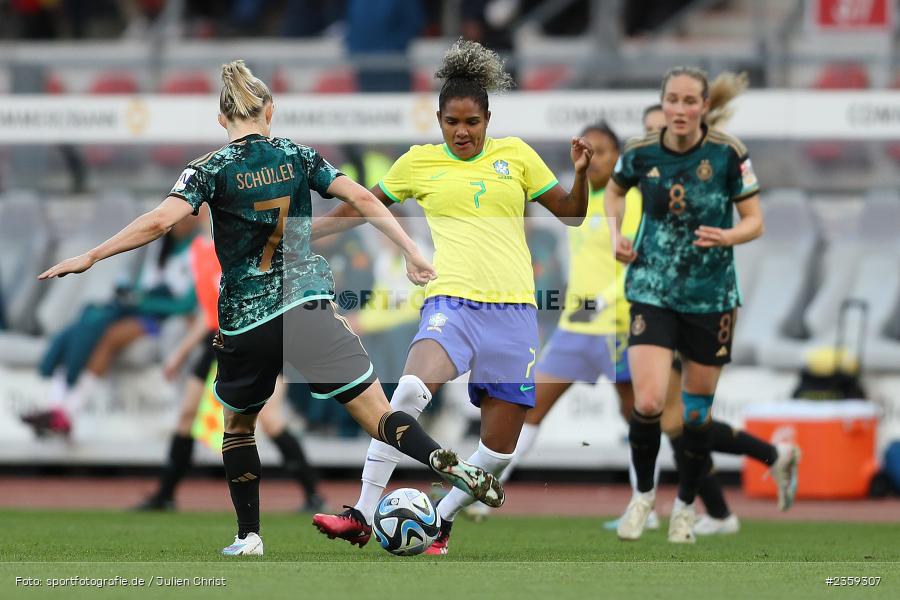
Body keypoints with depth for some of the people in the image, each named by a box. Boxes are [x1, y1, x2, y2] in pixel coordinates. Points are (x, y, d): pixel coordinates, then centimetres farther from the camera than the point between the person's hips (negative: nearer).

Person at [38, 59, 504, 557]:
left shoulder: (213, 168, -1)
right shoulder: (298, 156, 7)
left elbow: (161, 221, -14)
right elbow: (362, 201, 1)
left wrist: (89, 257, -10)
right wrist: (412, 254, 4)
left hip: (245, 325, -1)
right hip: (308, 307, 1)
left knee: (237, 424, 24)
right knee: (379, 417, -5)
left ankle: (249, 537, 19)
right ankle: (445, 464, -31)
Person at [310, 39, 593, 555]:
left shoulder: (516, 155, 11)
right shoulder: (420, 162, 9)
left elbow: (571, 213, 16)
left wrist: (581, 174, -4)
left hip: (513, 309, 2)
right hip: (452, 301, -2)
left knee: (500, 449, -2)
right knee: (412, 391, -31)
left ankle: (440, 523, 21)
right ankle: (362, 517, -28)